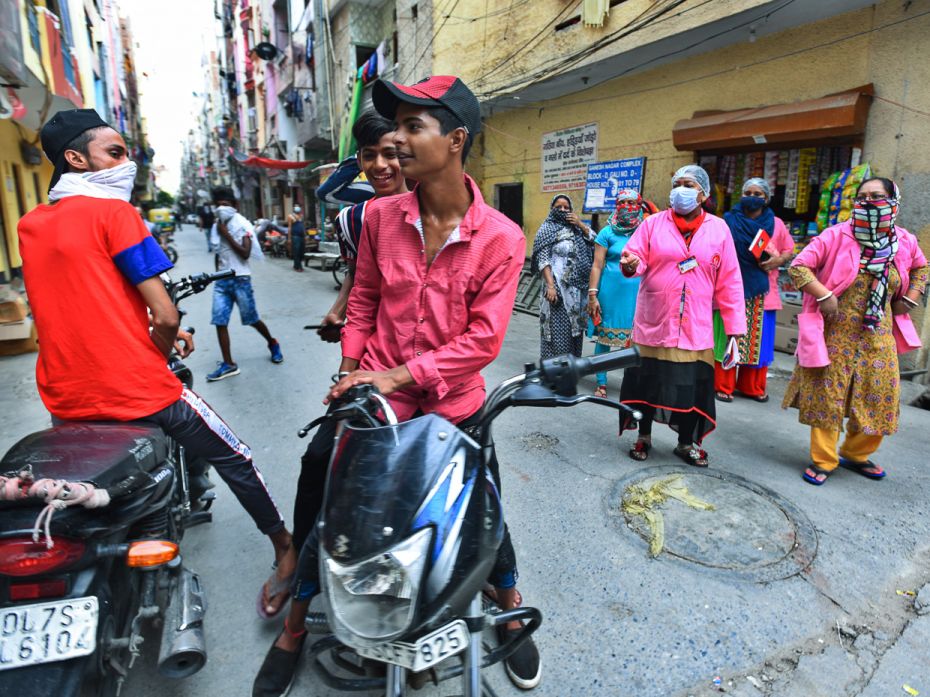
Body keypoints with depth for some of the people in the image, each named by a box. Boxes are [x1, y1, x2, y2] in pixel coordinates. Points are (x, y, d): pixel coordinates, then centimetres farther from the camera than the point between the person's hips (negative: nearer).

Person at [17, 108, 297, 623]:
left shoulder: (29, 225, 11)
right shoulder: (112, 212, -10)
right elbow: (165, 315, -17)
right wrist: (160, 351, 4)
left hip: (67, 403, 7)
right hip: (137, 392, -7)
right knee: (233, 459, 12)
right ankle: (284, 548, 26)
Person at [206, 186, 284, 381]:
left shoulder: (242, 224, -5)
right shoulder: (217, 225, 12)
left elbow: (245, 253, -16)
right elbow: (217, 253, 20)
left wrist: (226, 235, -15)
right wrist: (217, 274, 20)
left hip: (240, 279, -5)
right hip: (221, 280, 5)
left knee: (252, 319, 4)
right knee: (220, 322, -3)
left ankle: (273, 344, 30)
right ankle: (228, 364, 2)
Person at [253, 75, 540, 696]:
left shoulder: (501, 238, -12)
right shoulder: (381, 215, -2)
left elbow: (483, 340, -16)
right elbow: (364, 300, 8)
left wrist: (396, 375, -20)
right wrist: (351, 370, -1)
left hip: (454, 408, -1)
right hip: (373, 399, 2)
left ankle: (511, 616, 45)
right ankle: (294, 632, 38)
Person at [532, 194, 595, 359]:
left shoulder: (575, 228, 15)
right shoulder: (547, 229, -1)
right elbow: (543, 260, -10)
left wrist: (580, 224, -2)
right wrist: (550, 286, -21)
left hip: (577, 288, 6)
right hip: (558, 286, -6)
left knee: (574, 327, 10)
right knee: (558, 331, -5)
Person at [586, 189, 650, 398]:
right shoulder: (608, 232, 1)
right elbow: (597, 265, -2)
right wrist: (592, 294, -8)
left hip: (636, 293, 2)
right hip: (611, 292, -1)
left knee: (634, 339, 3)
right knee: (604, 337, 5)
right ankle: (602, 384, 16)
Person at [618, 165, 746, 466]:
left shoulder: (718, 229, 5)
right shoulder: (653, 223, 2)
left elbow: (729, 282, 4)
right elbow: (637, 258, -4)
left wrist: (735, 327, 1)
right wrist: (631, 264, -30)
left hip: (695, 328, 1)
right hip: (653, 324, -1)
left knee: (692, 386, 7)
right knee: (647, 381, 7)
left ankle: (687, 443, 28)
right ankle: (644, 436, 28)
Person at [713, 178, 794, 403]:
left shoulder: (776, 224, 8)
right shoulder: (730, 221, 1)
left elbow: (789, 249, 13)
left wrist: (779, 260, -8)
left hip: (761, 291, 3)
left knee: (759, 340, 7)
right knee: (728, 337, -1)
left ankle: (752, 387, 20)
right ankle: (723, 386, 8)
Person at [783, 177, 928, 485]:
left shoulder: (905, 241, 5)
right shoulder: (837, 235, -9)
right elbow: (798, 266, -12)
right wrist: (824, 296, -20)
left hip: (879, 337, 5)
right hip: (836, 334, -4)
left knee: (877, 397, 10)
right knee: (828, 396, 1)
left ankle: (856, 454, 31)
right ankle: (822, 460, 14)